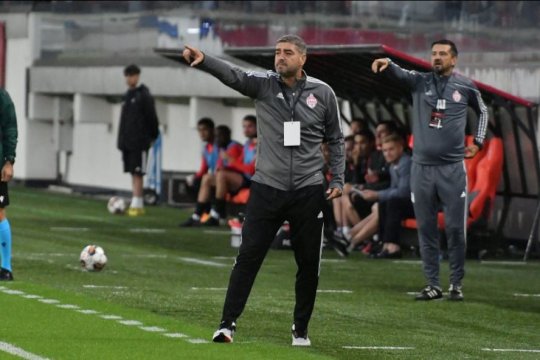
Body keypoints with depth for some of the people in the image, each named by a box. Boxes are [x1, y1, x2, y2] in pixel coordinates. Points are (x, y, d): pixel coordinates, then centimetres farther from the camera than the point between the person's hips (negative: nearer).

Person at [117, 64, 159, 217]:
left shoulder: (144, 96, -7)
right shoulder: (128, 95, 15)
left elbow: (151, 117, -6)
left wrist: (153, 136, -4)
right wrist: (122, 140, 17)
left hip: (139, 142, -7)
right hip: (127, 141, 7)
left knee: (137, 173, -10)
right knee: (133, 173, 8)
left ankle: (137, 205, -13)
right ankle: (136, 204, 11)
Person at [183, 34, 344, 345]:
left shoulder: (323, 93, 1)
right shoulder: (264, 85, -1)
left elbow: (335, 139, 10)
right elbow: (232, 75, -20)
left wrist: (338, 180, 2)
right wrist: (203, 60, -39)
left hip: (309, 191, 1)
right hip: (267, 188, 0)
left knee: (308, 264, 7)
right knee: (248, 257, -6)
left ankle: (301, 330, 21)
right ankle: (228, 323, -2)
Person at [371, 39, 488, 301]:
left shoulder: (466, 87, 4)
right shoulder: (420, 82, 4)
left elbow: (483, 112, 21)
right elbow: (400, 74, -16)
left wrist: (478, 142, 11)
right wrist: (387, 64, -38)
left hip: (452, 168, -1)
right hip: (422, 167, 1)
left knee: (455, 228, -1)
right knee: (426, 229, 5)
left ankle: (456, 284, 9)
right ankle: (433, 285, 11)